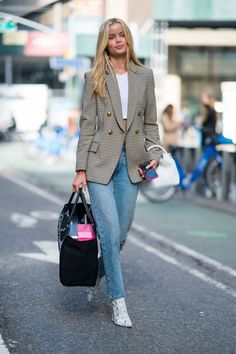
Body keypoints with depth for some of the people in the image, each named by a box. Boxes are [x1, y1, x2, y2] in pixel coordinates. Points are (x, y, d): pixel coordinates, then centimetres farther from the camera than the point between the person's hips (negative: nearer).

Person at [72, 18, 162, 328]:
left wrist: (154, 156, -1)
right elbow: (87, 125, -1)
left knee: (120, 234, 8)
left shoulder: (144, 76, 8)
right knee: (110, 232, -8)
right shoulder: (94, 78, 1)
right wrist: (81, 169, -6)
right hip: (101, 162, -3)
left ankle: (95, 276, 35)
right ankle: (118, 299, 4)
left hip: (131, 163, 3)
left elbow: (150, 122, 12)